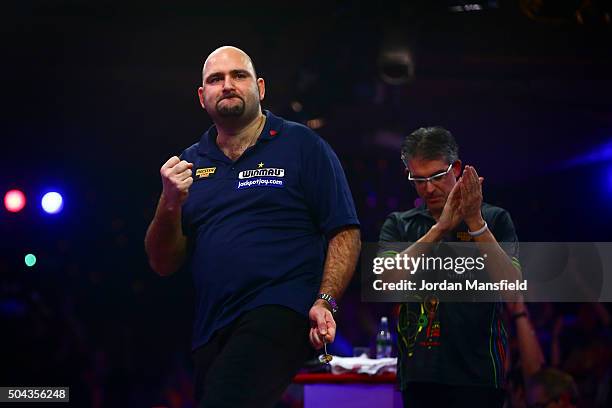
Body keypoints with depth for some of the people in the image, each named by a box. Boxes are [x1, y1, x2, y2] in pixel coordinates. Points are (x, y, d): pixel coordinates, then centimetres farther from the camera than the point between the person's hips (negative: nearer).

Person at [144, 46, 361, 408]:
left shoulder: (303, 146, 4)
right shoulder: (190, 163, 15)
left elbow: (345, 234, -1)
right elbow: (164, 265, 13)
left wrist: (325, 302, -15)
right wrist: (171, 204, -4)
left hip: (281, 312, -5)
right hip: (212, 332, 6)